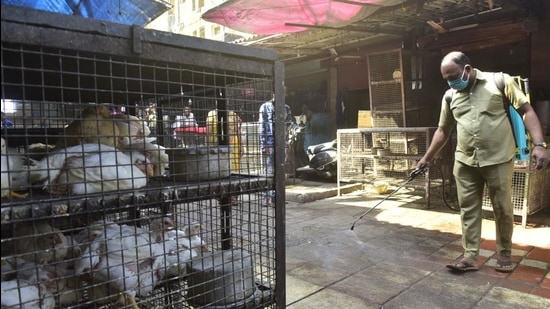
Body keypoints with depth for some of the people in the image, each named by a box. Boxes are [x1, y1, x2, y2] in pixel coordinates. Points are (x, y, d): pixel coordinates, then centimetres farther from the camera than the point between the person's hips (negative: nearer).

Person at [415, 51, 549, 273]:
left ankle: (504, 254, 26)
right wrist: (427, 158, 17)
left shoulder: (501, 81, -3)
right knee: (468, 209, 5)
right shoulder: (450, 96, 8)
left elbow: (526, 111, -3)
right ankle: (470, 256, 14)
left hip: (498, 159, -3)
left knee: (503, 209, 7)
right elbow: (443, 130, 16)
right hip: (465, 162, 3)